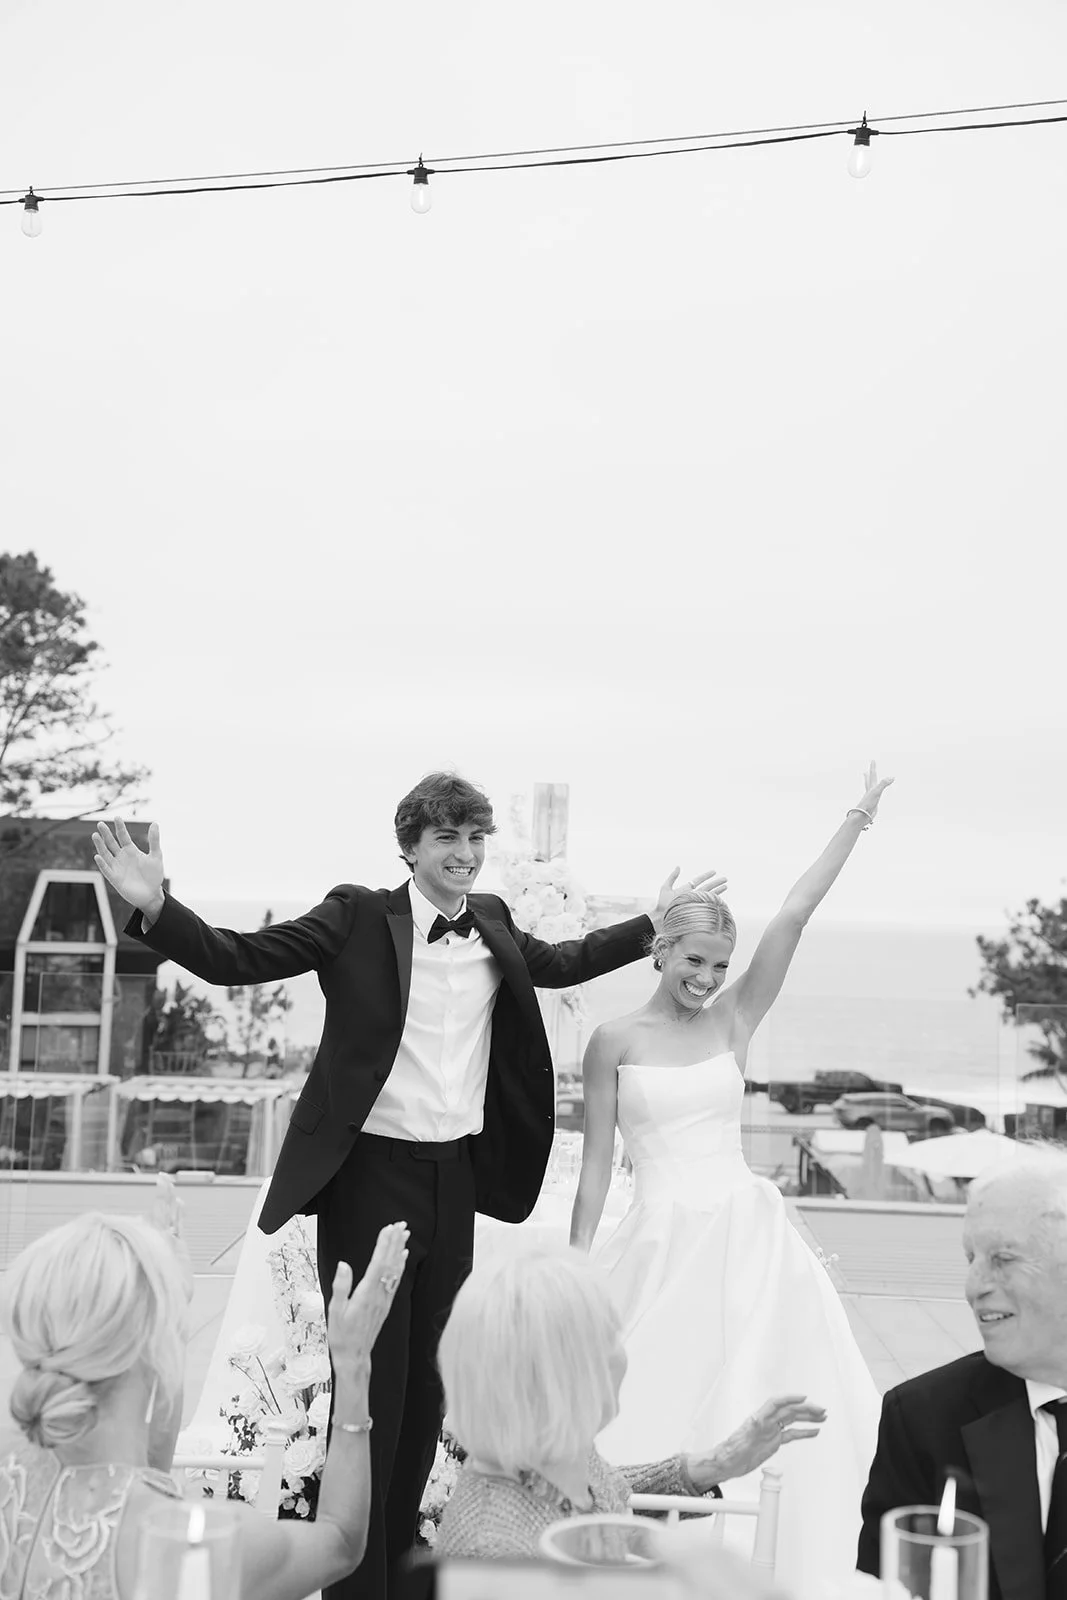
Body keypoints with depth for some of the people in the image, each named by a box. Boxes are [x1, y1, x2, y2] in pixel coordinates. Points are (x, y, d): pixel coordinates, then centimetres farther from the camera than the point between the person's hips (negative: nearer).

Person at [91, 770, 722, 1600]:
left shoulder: (493, 922, 8)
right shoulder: (358, 916, -8)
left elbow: (560, 963, 26)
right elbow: (239, 958, -10)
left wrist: (655, 925, 27)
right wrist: (157, 908, -25)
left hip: (457, 1179, 5)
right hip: (372, 1175, -5)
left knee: (422, 1377, 18)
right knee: (371, 1383, 0)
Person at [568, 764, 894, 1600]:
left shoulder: (734, 1020, 4)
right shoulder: (615, 1041, -1)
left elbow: (794, 915, -3)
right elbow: (595, 1168, 1)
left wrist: (859, 818, -6)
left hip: (746, 1237, 2)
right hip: (661, 1243, -2)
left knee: (753, 1414, 6)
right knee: (656, 1411, 3)